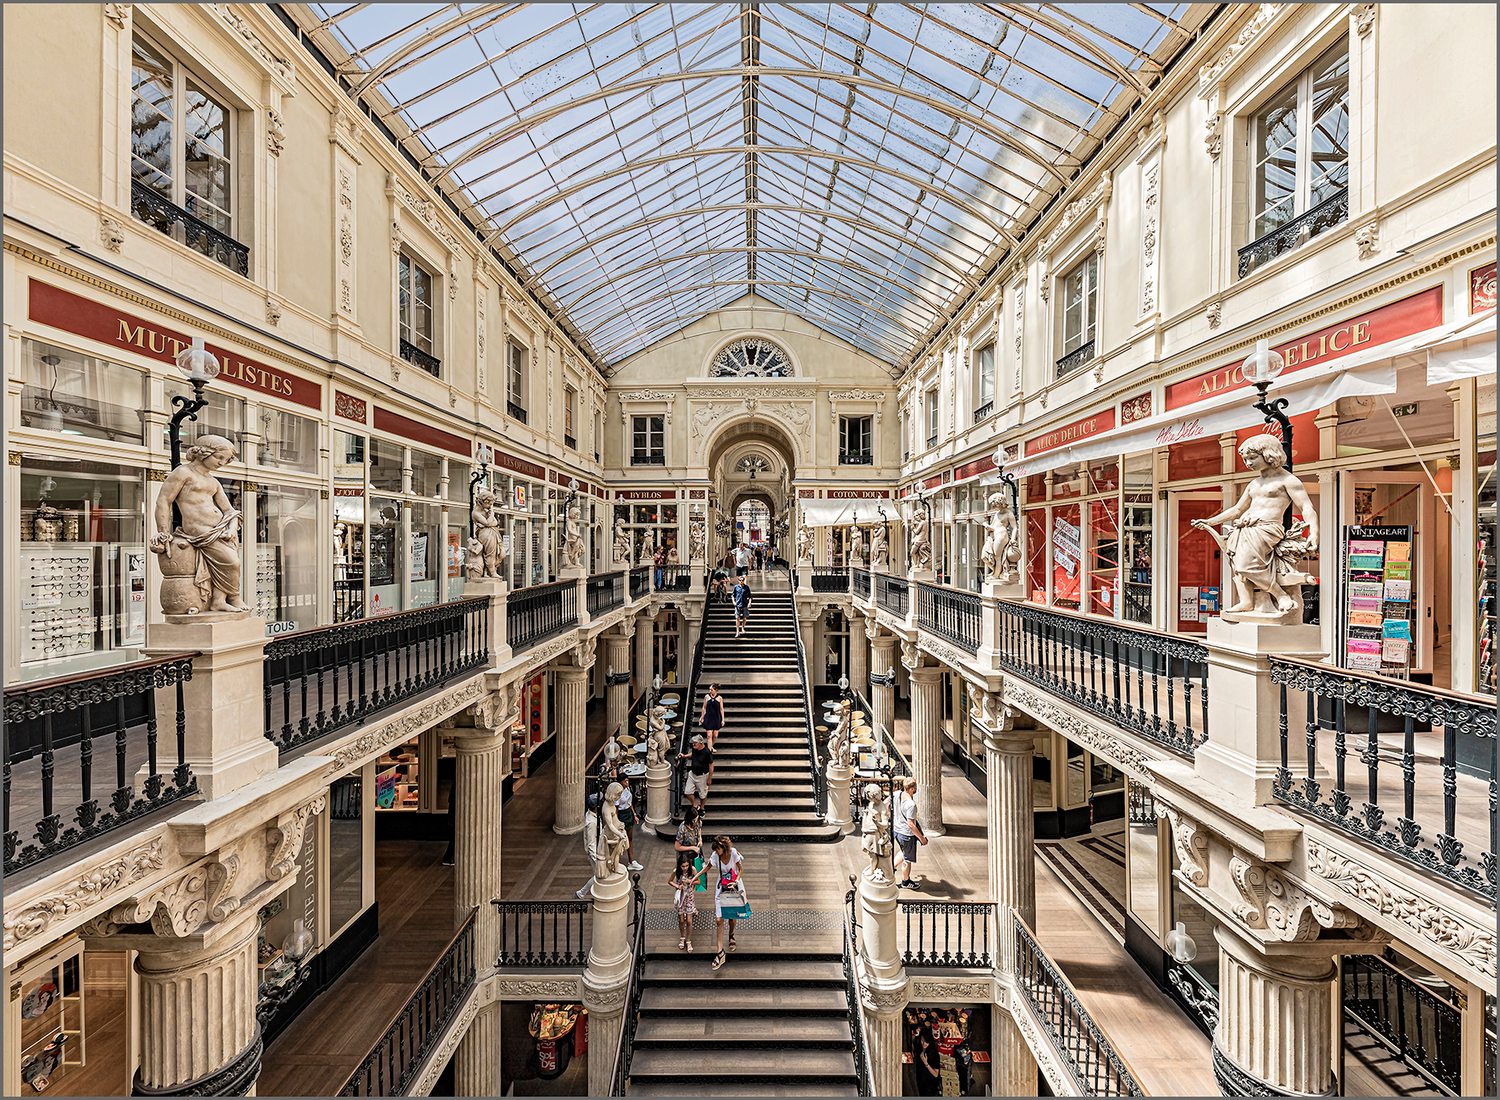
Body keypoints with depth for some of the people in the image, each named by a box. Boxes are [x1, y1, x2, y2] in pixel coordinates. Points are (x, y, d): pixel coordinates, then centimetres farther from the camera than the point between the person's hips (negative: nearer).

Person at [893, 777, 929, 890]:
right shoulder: (911, 804, -32)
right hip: (907, 834, -7)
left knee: (904, 852, 32)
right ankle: (905, 882, 36)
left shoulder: (897, 794, -9)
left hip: (896, 830, 7)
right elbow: (910, 824, -28)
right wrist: (921, 837, -16)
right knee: (908, 859, 17)